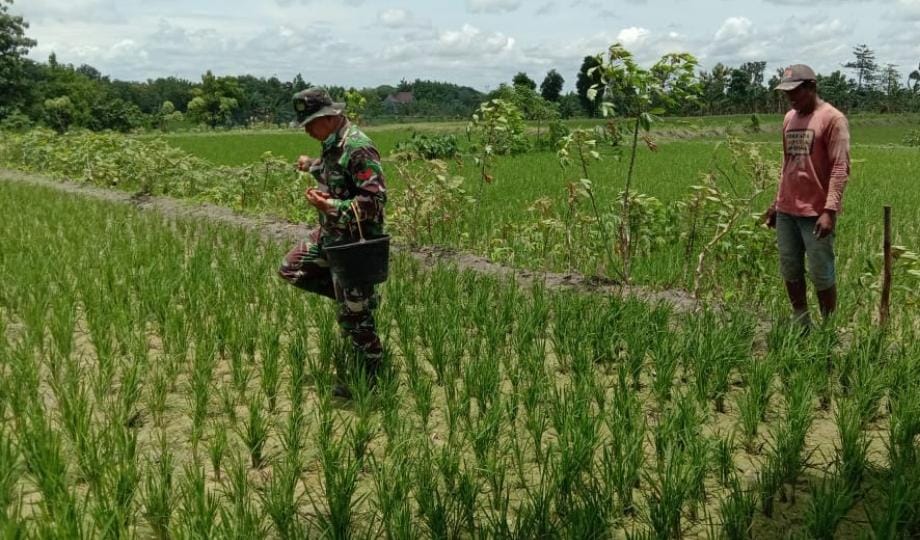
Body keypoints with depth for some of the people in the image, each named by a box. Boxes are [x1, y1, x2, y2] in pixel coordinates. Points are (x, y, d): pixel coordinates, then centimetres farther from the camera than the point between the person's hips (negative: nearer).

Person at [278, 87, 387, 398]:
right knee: (290, 269, 18)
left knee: (354, 314, 0)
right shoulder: (332, 143, 5)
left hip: (354, 242, -10)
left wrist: (329, 206, -29)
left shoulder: (357, 148, -24)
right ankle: (351, 294, 20)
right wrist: (311, 166, 30)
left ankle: (368, 380, 17)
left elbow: (374, 200, -28)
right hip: (330, 234, 10)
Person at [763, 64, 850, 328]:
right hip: (786, 211, 7)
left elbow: (840, 168, -14)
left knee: (821, 275, 0)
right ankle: (800, 323, 22)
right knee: (790, 271, 10)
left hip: (816, 213, -7)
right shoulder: (789, 118, 13)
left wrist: (830, 210, -22)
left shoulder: (832, 119, -8)